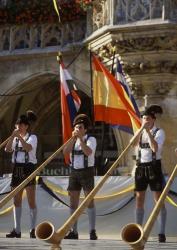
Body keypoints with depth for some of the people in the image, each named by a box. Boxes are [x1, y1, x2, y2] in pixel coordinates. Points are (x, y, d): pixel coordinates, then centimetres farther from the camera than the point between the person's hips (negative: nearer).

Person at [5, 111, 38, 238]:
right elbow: (7, 149, -2)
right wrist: (12, 136, -12)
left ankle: (33, 229, -2)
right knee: (17, 200, 6)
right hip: (17, 169, 6)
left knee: (31, 201, -7)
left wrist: (19, 136, -23)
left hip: (28, 168, -6)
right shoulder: (16, 138, 14)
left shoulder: (32, 137, -2)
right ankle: (17, 230, 9)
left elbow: (28, 148, -22)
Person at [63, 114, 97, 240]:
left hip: (87, 171, -5)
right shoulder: (73, 140, 11)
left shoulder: (91, 139, -4)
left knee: (90, 201, -10)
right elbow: (65, 151, -6)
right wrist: (73, 139, -14)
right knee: (73, 203, 5)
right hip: (74, 172, 5)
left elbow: (88, 152, -23)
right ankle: (73, 232, 10)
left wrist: (80, 138, -23)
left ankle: (92, 231, -11)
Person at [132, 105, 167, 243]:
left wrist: (148, 131, -23)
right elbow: (133, 144, -9)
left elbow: (155, 148, -22)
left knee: (159, 201, -6)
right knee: (139, 199, 4)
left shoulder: (159, 132, -5)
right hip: (141, 167, 5)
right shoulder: (140, 132, 11)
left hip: (154, 167, -5)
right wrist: (141, 129, -16)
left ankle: (162, 234, -8)